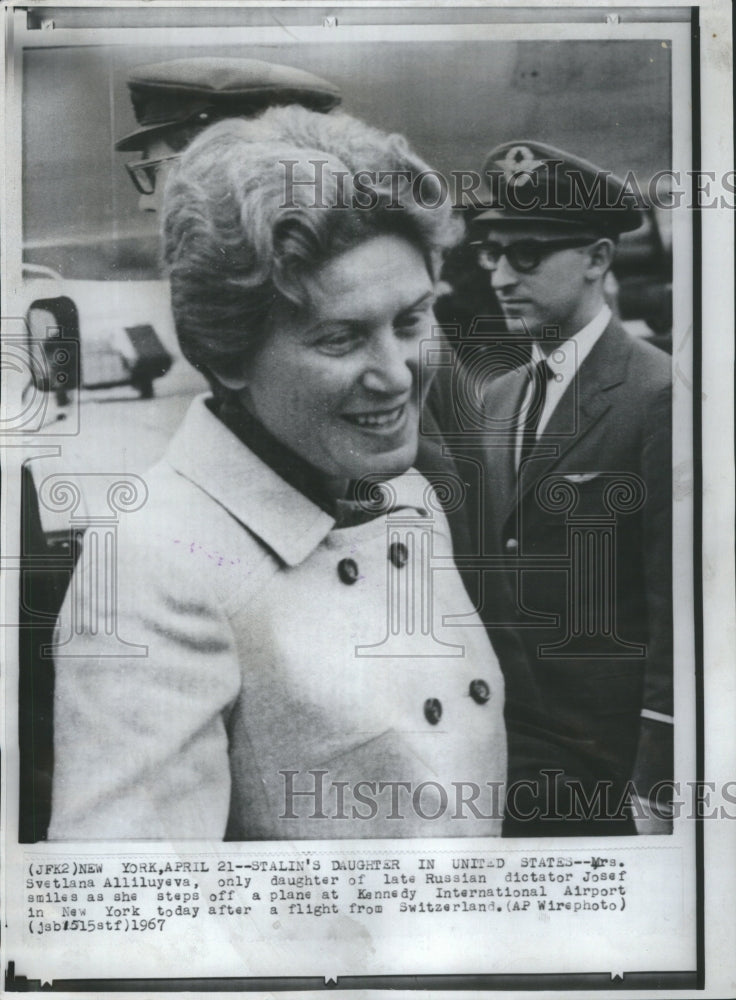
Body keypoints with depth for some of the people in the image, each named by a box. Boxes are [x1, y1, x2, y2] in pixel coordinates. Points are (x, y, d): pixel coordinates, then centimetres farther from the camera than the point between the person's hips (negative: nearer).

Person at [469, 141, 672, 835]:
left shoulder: (661, 396, -15)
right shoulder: (496, 397, 7)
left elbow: (675, 615, -15)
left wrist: (656, 786, -15)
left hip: (612, 763, -6)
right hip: (503, 738, 6)